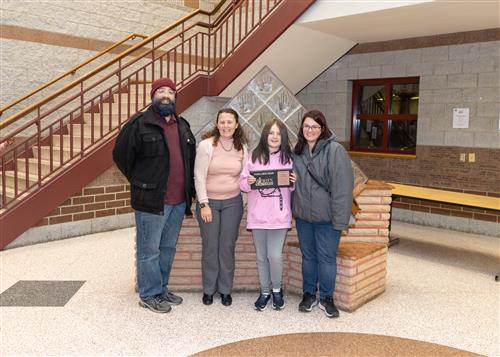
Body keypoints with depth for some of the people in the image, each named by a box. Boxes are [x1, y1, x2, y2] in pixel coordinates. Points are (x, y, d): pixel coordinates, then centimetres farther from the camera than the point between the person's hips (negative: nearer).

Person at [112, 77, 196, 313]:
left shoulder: (182, 125, 13)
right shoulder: (140, 123, -8)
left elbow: (190, 158, 23)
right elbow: (120, 155, -4)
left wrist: (187, 187, 16)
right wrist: (141, 183, 1)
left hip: (179, 201, 7)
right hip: (151, 200, -7)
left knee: (168, 248, 17)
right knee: (149, 250, 3)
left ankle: (161, 289, 32)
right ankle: (149, 295, 18)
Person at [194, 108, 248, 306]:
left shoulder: (242, 147, 2)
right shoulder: (206, 145, -9)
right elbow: (199, 176, -10)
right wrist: (204, 204, -12)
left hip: (233, 202, 3)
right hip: (209, 202, -2)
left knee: (228, 247, 7)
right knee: (210, 247, 5)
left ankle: (225, 290, 22)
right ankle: (208, 289, 22)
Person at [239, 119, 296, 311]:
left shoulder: (289, 158, 4)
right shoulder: (254, 157, 3)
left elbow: (293, 187, 10)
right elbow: (242, 182, 3)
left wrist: (295, 183, -12)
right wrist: (247, 182, -18)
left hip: (280, 215, -1)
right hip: (258, 215, 1)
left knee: (275, 256, -6)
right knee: (261, 256, 10)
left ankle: (277, 290, 20)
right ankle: (264, 291, 29)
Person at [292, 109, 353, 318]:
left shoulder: (334, 150, -13)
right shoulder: (298, 151, 6)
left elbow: (342, 186, -16)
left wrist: (340, 219, -18)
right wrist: (293, 209, 8)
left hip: (326, 216, -5)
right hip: (303, 215, 5)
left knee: (327, 258, 5)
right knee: (308, 256, 16)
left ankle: (326, 298, 23)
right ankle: (309, 294, 32)